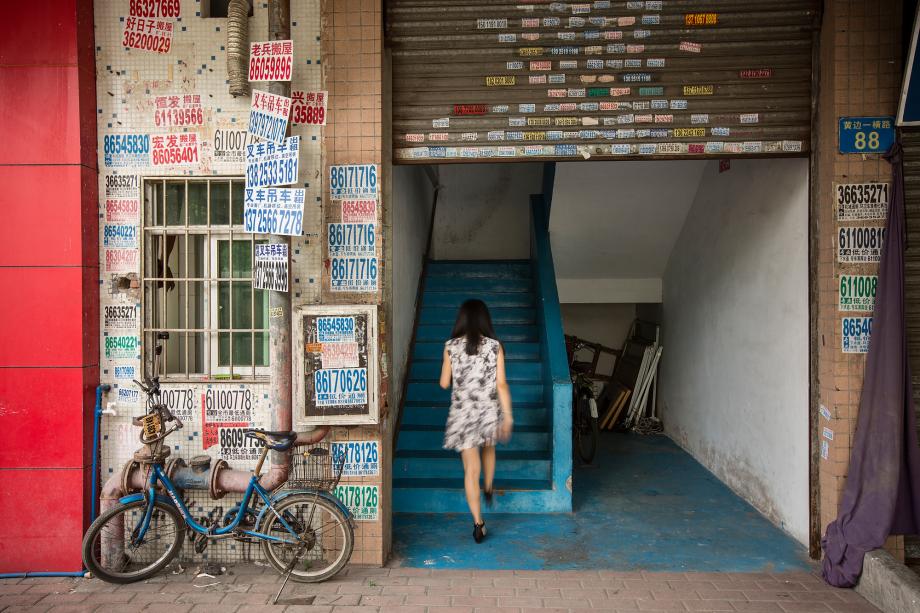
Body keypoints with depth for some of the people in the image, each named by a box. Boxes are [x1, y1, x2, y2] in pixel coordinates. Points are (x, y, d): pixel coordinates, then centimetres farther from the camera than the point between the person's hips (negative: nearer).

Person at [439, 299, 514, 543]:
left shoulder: (451, 347, -5)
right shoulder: (494, 346, -6)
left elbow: (444, 383, 1)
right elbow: (501, 384, -8)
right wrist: (508, 415, -3)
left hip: (462, 412, -1)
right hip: (489, 410, 1)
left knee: (471, 469, 3)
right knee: (488, 450, 30)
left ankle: (478, 523, 2)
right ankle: (488, 490, 49)